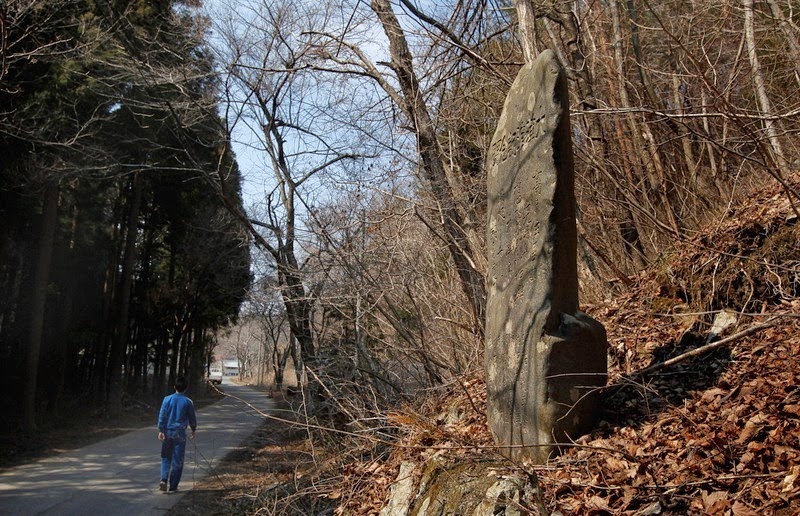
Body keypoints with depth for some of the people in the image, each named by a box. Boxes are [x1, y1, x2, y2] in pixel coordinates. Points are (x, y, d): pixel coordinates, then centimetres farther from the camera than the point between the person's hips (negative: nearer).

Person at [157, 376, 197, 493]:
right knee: (177, 461, 5)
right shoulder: (188, 402, -5)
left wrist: (161, 430, -1)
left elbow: (162, 415, -5)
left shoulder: (167, 399, -3)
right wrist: (193, 429, 20)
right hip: (180, 433, -2)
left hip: (167, 432, 2)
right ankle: (172, 486, 7)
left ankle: (164, 479, -4)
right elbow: (192, 417, 4)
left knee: (166, 457, 16)